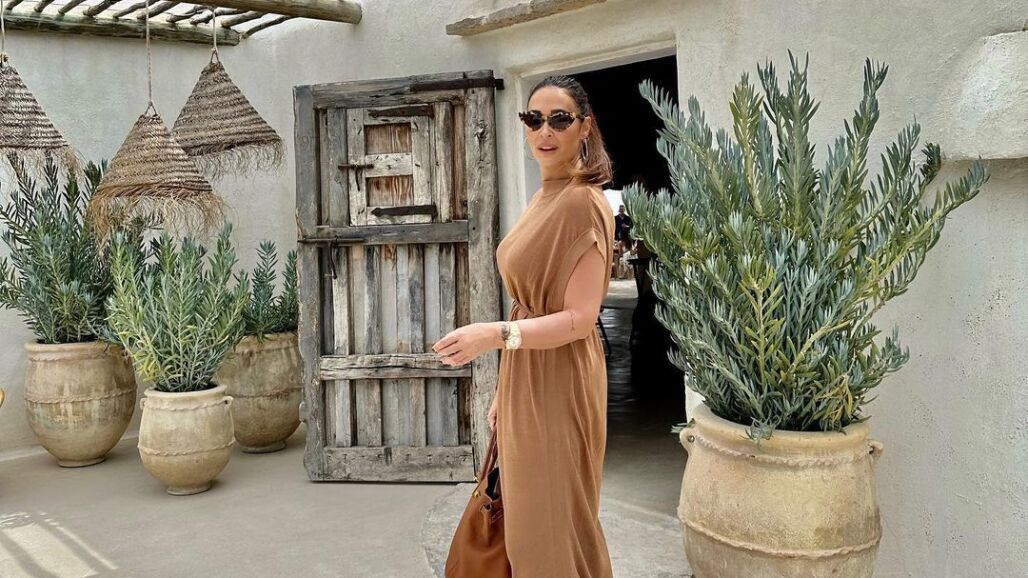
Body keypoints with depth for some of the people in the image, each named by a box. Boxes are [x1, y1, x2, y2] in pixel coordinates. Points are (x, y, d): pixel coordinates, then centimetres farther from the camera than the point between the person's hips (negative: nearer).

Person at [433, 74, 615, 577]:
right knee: (526, 522, 19)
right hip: (526, 384, 9)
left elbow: (579, 318, -20)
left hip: (559, 384, -9)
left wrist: (495, 335, -31)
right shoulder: (541, 201, 11)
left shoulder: (582, 202, -16)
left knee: (554, 524, 4)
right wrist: (504, 391, 13)